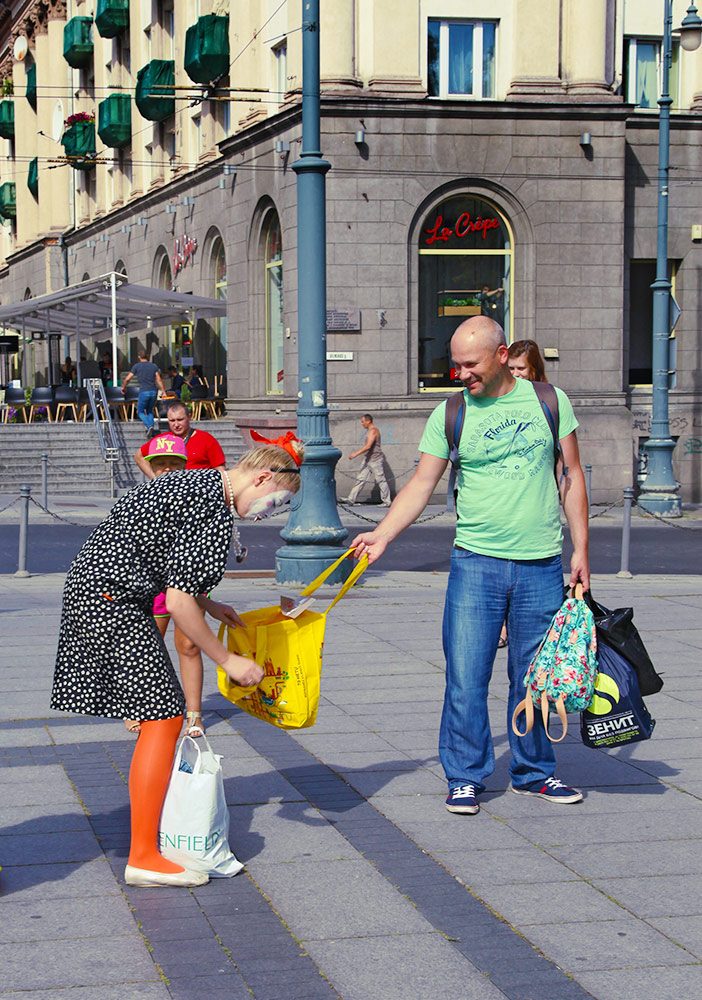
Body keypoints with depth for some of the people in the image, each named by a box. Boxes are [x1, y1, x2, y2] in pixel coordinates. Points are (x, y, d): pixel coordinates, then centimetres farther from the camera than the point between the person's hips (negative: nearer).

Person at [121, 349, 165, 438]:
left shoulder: (137, 366, 3)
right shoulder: (154, 366, 10)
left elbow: (127, 378, 3)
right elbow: (159, 380, 1)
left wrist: (123, 387, 20)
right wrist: (163, 391, 2)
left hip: (144, 392, -3)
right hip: (154, 391, 3)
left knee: (140, 412, 8)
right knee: (150, 411, 20)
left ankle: (149, 426, -16)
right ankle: (151, 429, 7)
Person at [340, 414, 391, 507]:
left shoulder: (373, 431, -17)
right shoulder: (369, 431, 15)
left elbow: (368, 446, -26)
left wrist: (356, 453, -28)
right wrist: (356, 452, 20)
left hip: (376, 460, -10)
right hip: (368, 460, 10)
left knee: (381, 480, -1)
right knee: (360, 479, 5)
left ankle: (386, 501, 6)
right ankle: (351, 499, 2)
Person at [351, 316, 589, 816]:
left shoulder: (549, 401, 3)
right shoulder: (450, 414, 1)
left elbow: (572, 477, 8)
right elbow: (421, 484, 1)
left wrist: (581, 549, 4)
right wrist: (383, 534, -13)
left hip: (541, 566, 1)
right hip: (476, 562, -1)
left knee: (534, 677, 9)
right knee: (466, 677, -4)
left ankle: (534, 771, 24)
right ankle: (466, 777, 8)